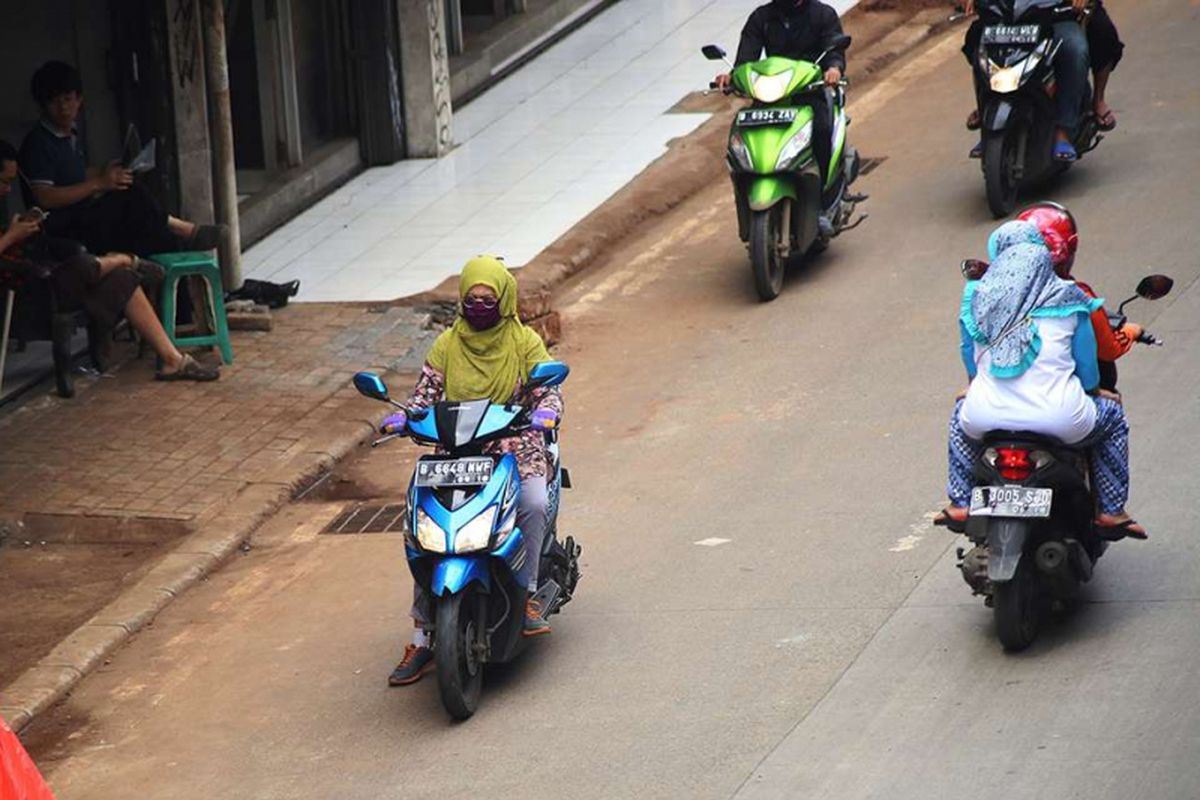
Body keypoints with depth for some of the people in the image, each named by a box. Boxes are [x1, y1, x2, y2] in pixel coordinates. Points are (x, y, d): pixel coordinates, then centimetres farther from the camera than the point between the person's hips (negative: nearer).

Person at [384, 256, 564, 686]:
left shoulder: (525, 342, 5)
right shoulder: (448, 344, 10)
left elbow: (548, 391, -1)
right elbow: (425, 391, 9)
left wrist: (545, 413, -24)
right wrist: (403, 416, -12)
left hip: (515, 446, -1)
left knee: (534, 504, -35)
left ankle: (525, 594, -18)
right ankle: (423, 639, -14)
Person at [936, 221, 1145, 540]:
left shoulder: (976, 298, 8)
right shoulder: (1067, 300, 2)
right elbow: (1088, 370, 7)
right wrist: (1090, 389, 31)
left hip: (988, 417, 2)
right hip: (1059, 420, -2)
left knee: (962, 411, 39)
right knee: (1112, 415, 28)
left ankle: (959, 504, 37)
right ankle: (1111, 511, 26)